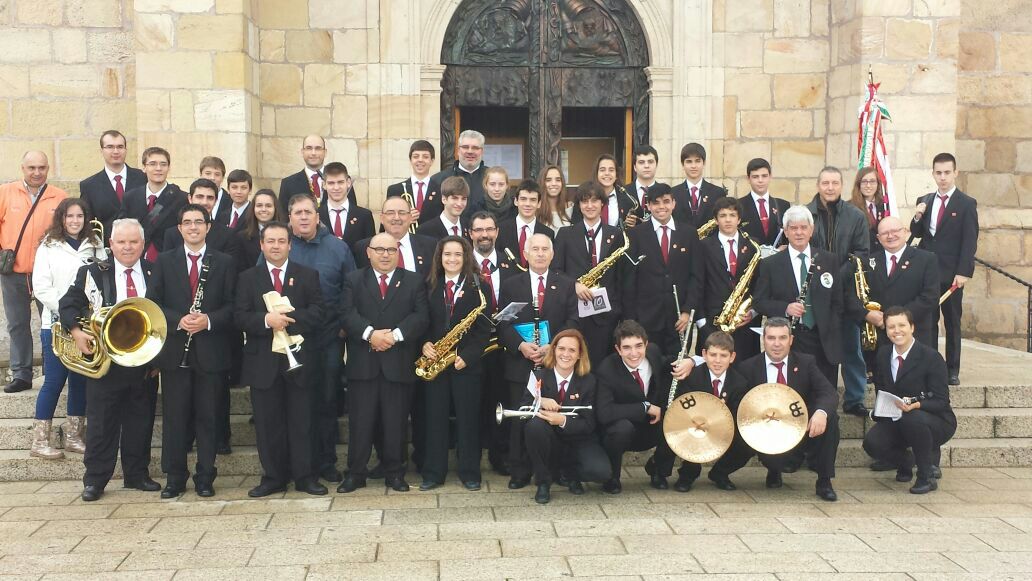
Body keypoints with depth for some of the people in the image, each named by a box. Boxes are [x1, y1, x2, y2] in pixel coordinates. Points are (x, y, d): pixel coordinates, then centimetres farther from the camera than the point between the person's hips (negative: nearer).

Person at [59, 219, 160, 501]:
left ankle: (137, 475, 22)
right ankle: (94, 480, 11)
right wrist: (76, 331, -13)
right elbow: (68, 303, 4)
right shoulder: (92, 273, 2)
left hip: (145, 361, 2)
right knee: (101, 423, 2)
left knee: (141, 422, 10)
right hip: (105, 362, -2)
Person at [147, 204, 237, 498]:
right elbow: (153, 303, 2)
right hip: (174, 352, 1)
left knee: (208, 417, 4)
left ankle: (205, 478, 13)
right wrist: (179, 320, -14)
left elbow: (232, 306, 1)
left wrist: (208, 320, -16)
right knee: (174, 417, 5)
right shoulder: (164, 261, 8)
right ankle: (174, 477, 14)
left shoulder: (225, 263, 6)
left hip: (211, 352, -1)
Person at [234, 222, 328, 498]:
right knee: (267, 423, 5)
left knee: (301, 421, 3)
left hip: (298, 359, -1)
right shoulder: (248, 278, 8)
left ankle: (303, 476, 11)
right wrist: (266, 320, -20)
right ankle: (273, 478, 14)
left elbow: (318, 312, -4)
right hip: (262, 361, 1)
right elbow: (240, 317, -2)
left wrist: (289, 318, -18)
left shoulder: (308, 276, 7)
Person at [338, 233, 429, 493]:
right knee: (360, 421, 3)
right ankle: (355, 473, 11)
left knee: (395, 422, 5)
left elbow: (421, 316, -2)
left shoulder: (414, 281, 8)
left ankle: (394, 473, 15)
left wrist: (395, 335, -16)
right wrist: (370, 333, -19)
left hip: (398, 364, 0)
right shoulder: (353, 280, 9)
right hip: (362, 363, 0)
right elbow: (347, 313, -4)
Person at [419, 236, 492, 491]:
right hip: (435, 360, 3)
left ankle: (469, 472, 14)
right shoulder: (430, 286, 8)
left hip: (466, 362, -3)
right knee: (435, 417, 5)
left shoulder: (476, 286, -2)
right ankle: (433, 473, 13)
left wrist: (467, 356, -15)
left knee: (468, 417, 3)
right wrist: (425, 344, -9)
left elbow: (484, 328, -6)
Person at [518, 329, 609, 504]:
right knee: (535, 423, -34)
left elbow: (588, 425, -8)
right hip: (548, 443, 0)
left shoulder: (588, 381, -4)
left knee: (602, 472, -28)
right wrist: (539, 401, -31)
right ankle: (543, 480, -12)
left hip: (577, 441, 0)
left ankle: (569, 472, 9)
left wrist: (564, 421, -28)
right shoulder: (538, 376, -4)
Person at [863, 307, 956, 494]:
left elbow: (941, 401, -17)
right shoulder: (883, 354, 1)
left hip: (935, 421, -5)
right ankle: (905, 461, 13)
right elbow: (880, 389, 14)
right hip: (895, 420, 5)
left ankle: (927, 476, -15)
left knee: (912, 419, -39)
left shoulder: (931, 357, -16)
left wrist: (916, 405, -36)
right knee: (872, 443, -23)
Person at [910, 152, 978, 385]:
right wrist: (917, 218, -8)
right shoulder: (924, 201, 10)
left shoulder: (967, 204, -2)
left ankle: (952, 370, 11)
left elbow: (970, 241, -7)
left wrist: (964, 272, -15)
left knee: (952, 322, 5)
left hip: (951, 273, -3)